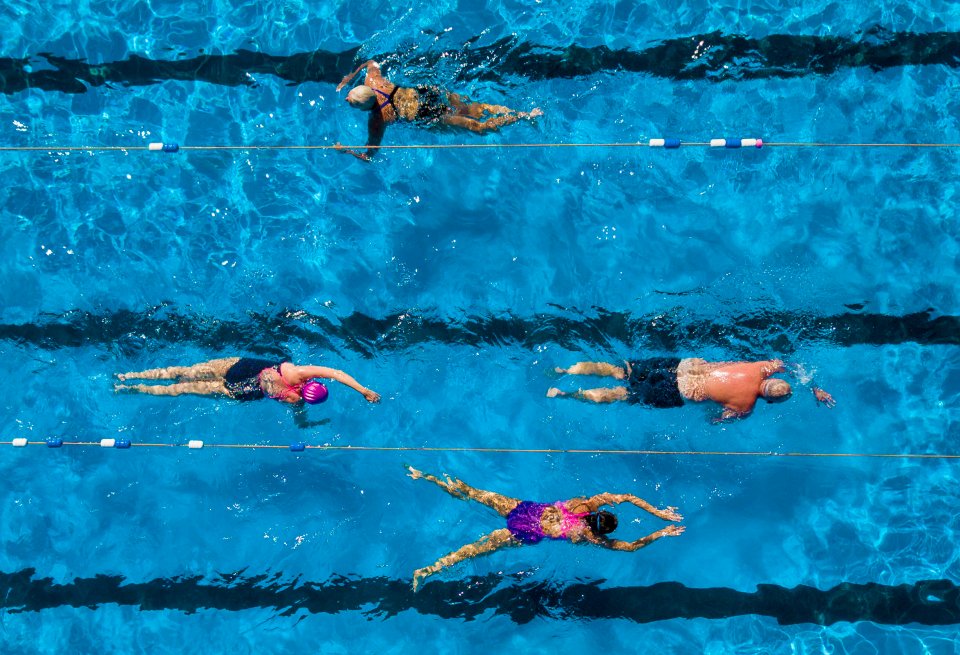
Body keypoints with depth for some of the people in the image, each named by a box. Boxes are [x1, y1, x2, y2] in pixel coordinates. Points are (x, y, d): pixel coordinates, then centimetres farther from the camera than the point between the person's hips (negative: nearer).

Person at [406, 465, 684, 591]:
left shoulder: (588, 503, -9)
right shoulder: (590, 537, -16)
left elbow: (626, 496, -2)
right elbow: (631, 546, -10)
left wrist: (658, 512, -2)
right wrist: (660, 533, -5)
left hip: (523, 507, 4)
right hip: (526, 535, -4)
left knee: (477, 494, 10)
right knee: (479, 547, -3)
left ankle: (426, 477, 11)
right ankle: (426, 570, -5)